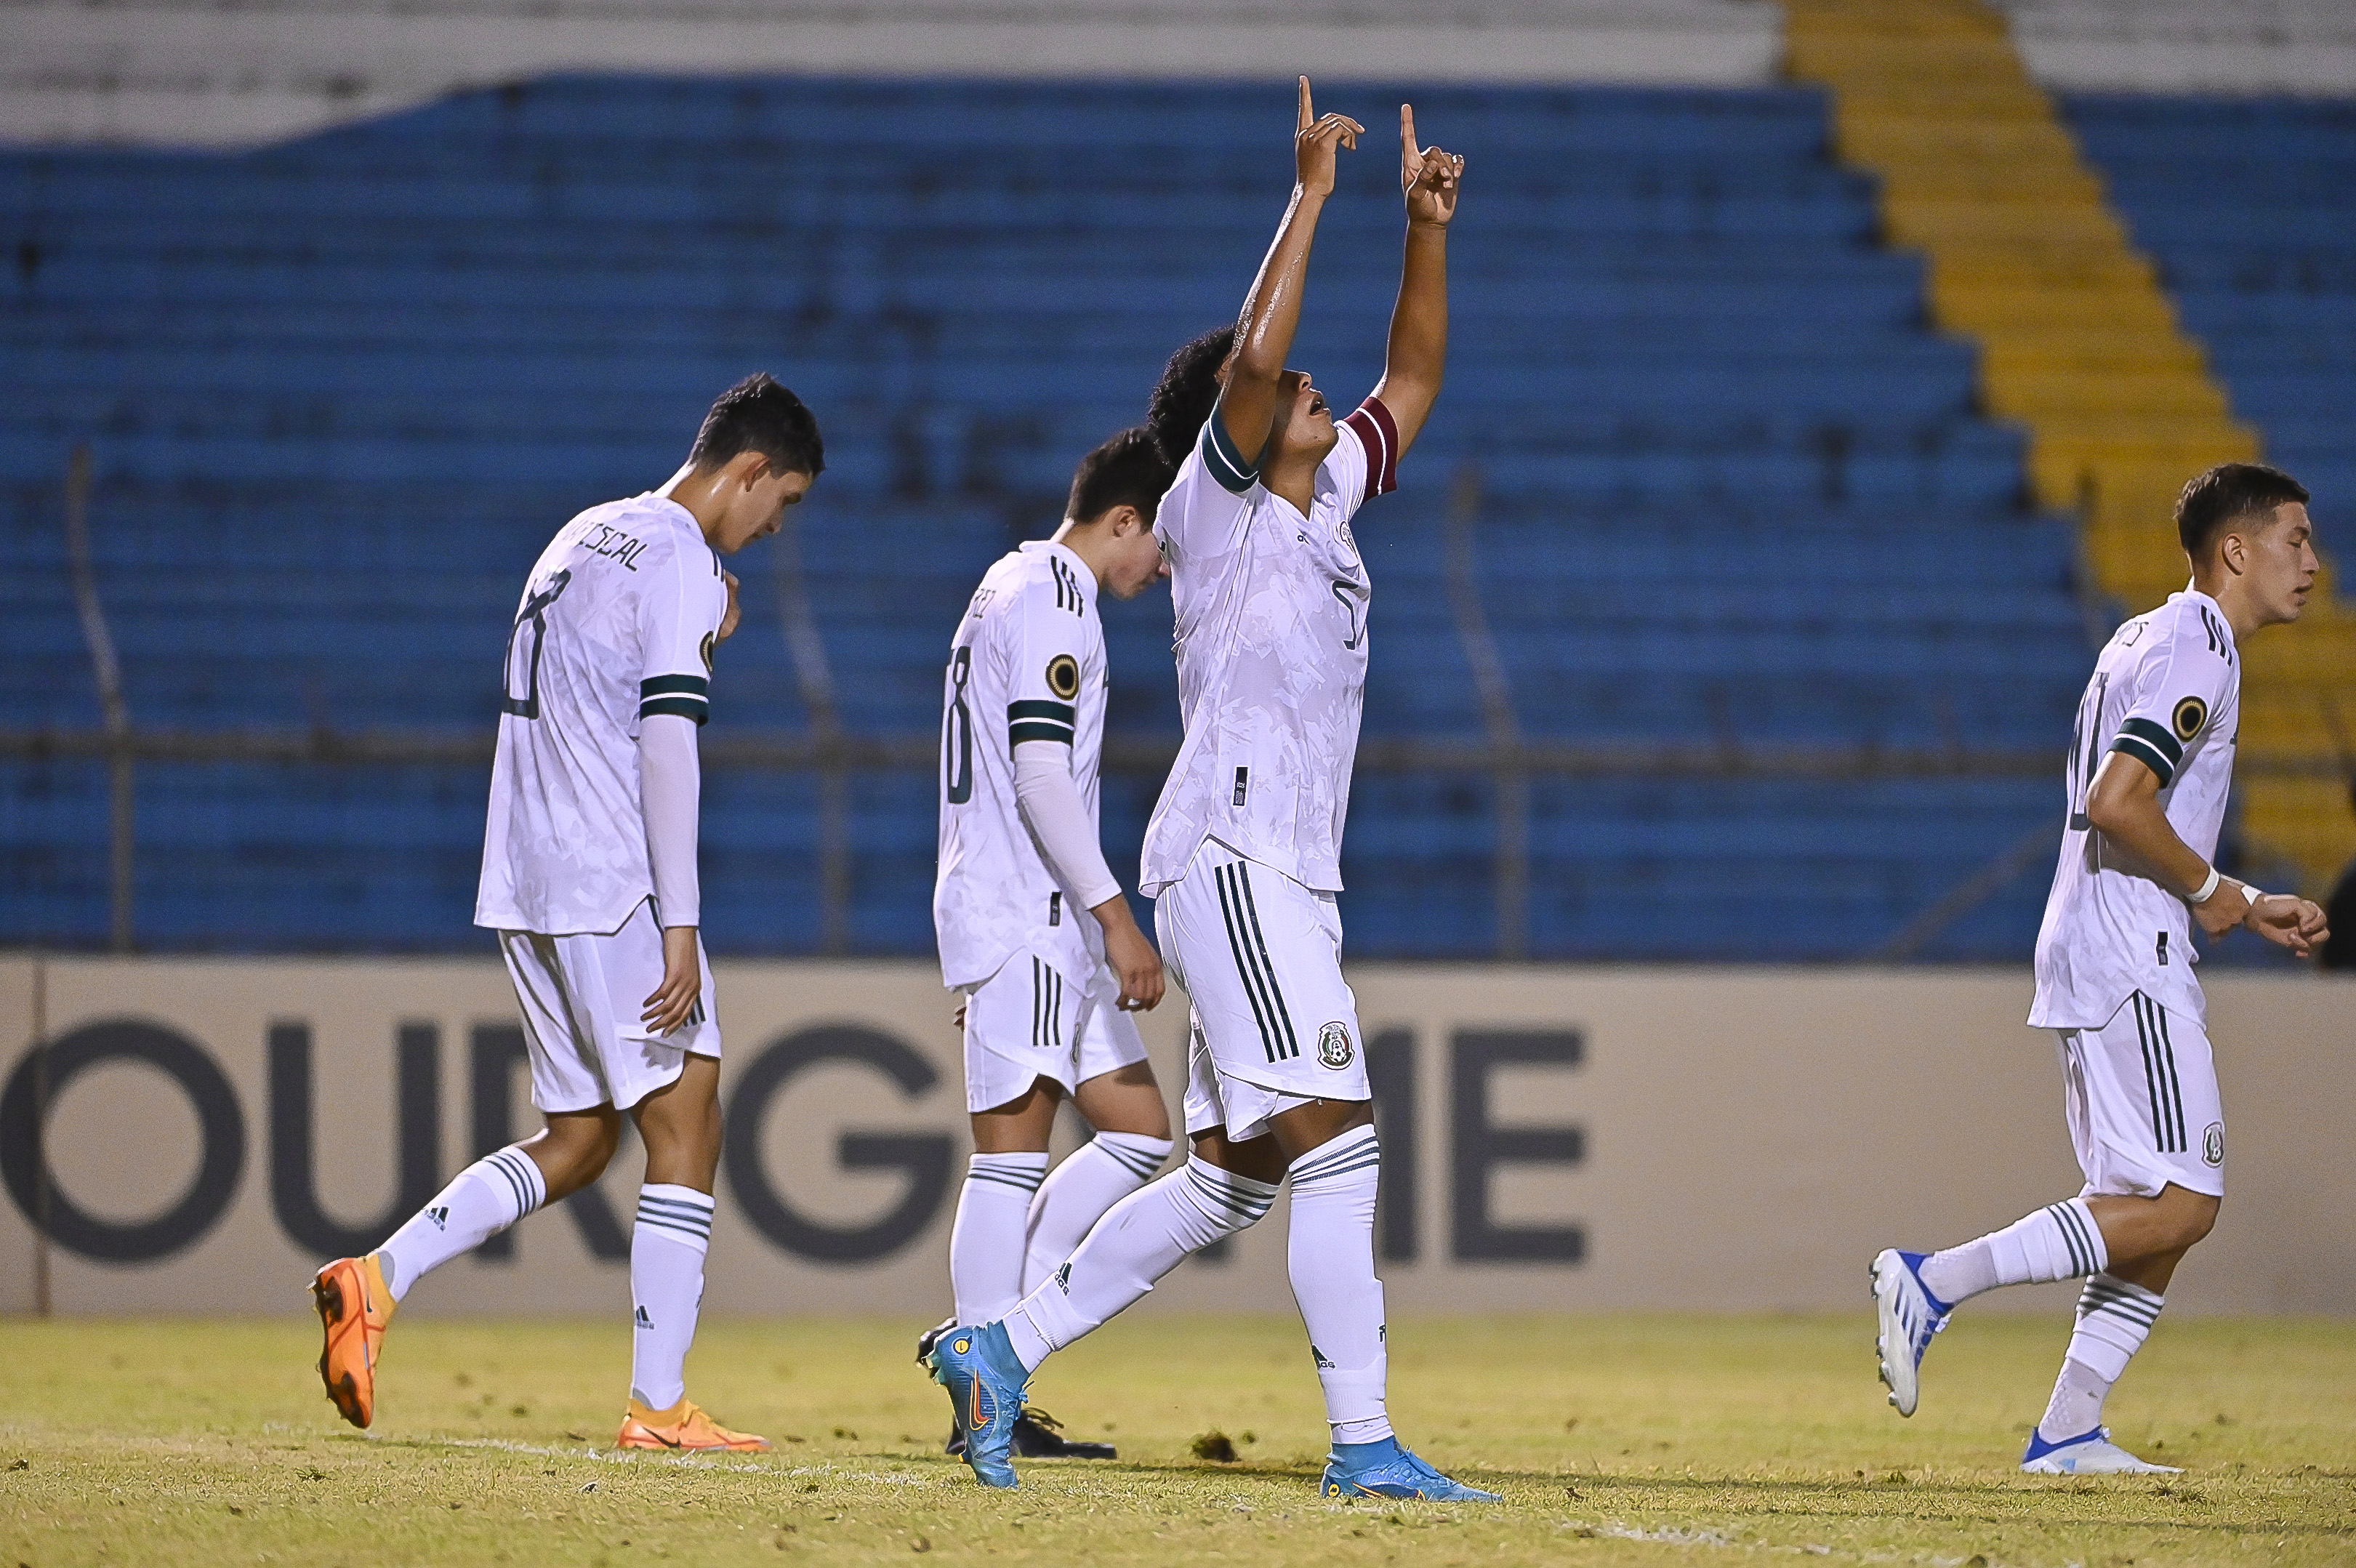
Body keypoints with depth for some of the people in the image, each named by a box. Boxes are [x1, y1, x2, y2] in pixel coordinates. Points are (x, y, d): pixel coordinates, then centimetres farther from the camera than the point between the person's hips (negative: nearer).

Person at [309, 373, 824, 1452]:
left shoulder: (585, 540, 19)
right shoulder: (679, 561, -9)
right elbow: (665, 746, -17)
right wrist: (681, 925, -18)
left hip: (526, 885, 9)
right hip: (615, 892, -9)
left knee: (576, 1141, 15)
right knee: (685, 1130, -4)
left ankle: (378, 1279, 2)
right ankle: (658, 1407, -7)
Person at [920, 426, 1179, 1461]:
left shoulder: (1017, 588, 22)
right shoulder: (1050, 602, -10)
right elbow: (1041, 775, -19)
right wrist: (1117, 917, -21)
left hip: (1046, 925, 10)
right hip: (1022, 914, -10)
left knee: (1138, 1131, 7)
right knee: (1013, 1146, -10)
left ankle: (981, 1333, 5)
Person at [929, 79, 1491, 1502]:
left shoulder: (1325, 503, 20)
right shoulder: (1217, 504, -2)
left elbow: (1413, 383, 28)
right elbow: (1250, 359, -18)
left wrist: (1426, 229, 17)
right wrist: (1312, 195, -15)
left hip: (1293, 880, 9)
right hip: (1228, 856, -9)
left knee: (1231, 1179, 9)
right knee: (1335, 1140, -16)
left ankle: (1002, 1352, 15)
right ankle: (1364, 1440, -19)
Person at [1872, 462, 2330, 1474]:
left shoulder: (2152, 642, 21)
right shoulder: (2195, 652, -12)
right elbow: (2117, 804, -23)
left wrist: (2250, 910, 20)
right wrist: (2210, 889, -9)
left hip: (2096, 959, 10)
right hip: (2130, 963, -10)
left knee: (2157, 1209, 10)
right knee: (2177, 1202, -13)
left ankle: (2067, 1432, 7)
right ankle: (1936, 1283, -15)